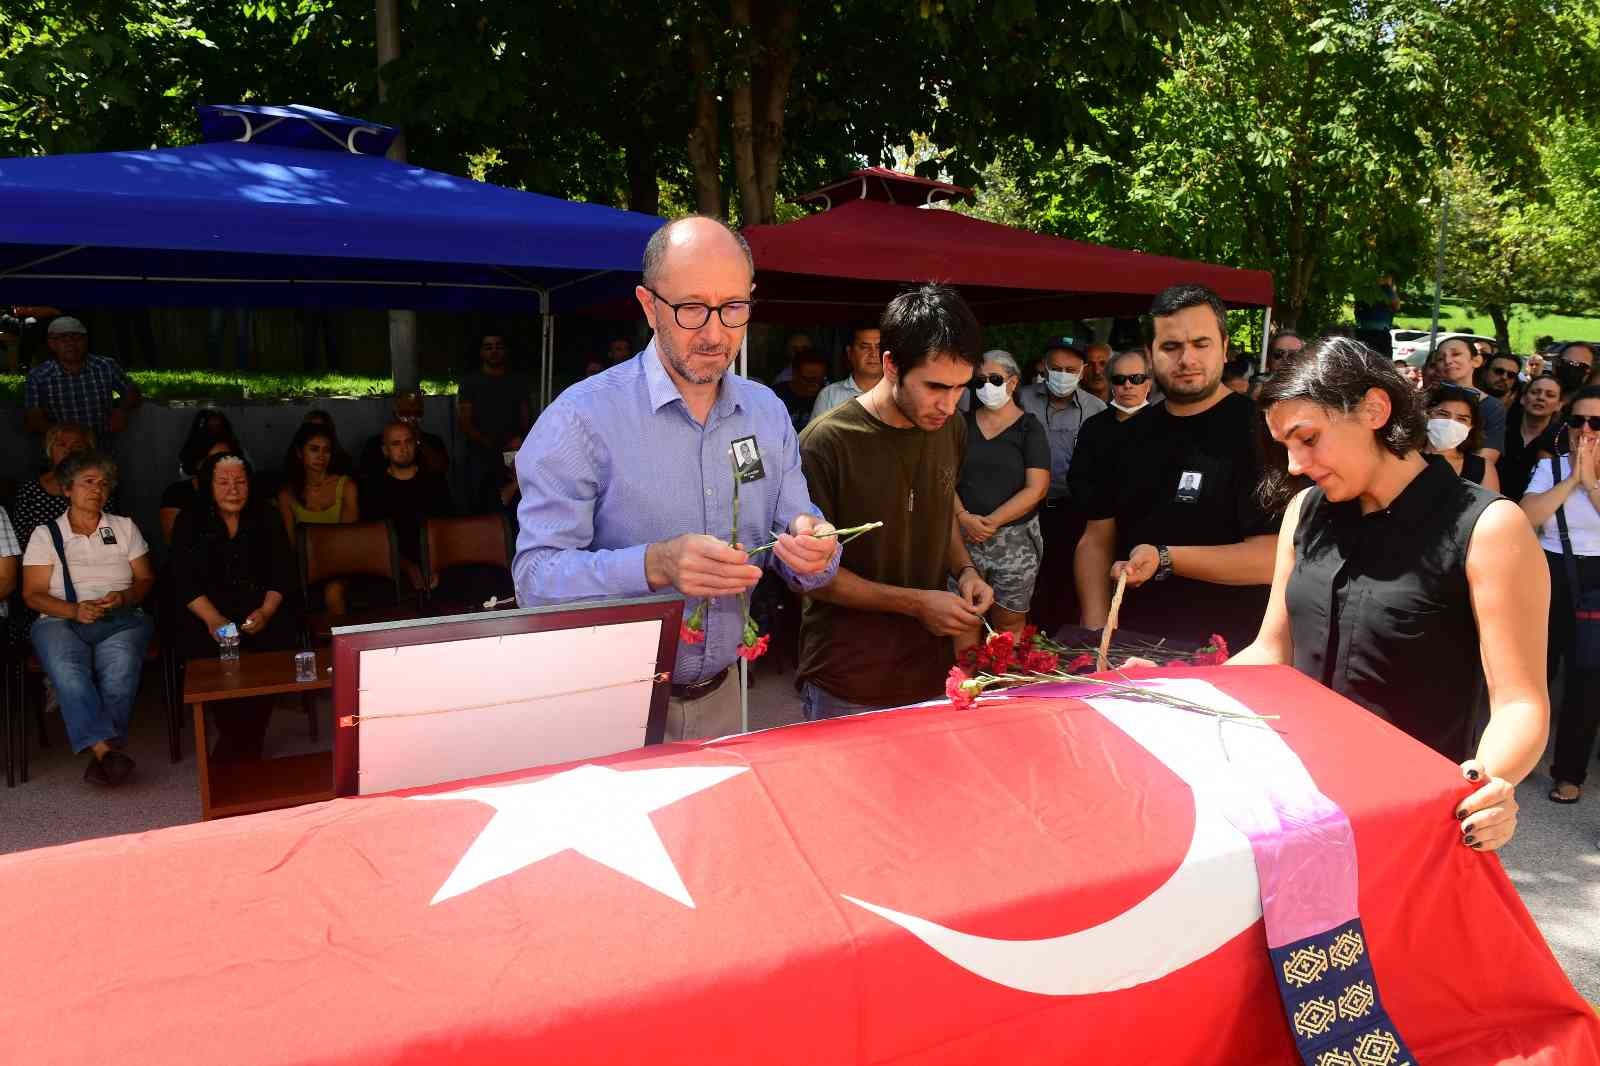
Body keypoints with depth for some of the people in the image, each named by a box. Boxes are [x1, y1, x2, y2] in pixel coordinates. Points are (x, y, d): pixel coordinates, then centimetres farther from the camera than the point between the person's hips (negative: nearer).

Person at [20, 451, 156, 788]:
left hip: (122, 618, 1)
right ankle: (107, 750, -45)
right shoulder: (45, 534, 16)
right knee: (67, 670, -36)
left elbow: (146, 579, 17)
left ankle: (101, 752, -36)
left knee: (120, 667, -36)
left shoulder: (125, 527, 21)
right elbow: (33, 594, 8)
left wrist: (124, 597, -6)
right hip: (62, 620, 0)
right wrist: (74, 610, -12)